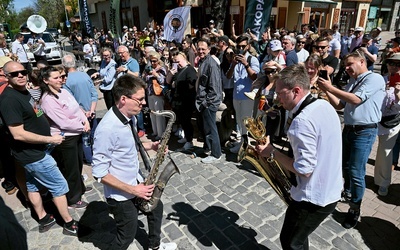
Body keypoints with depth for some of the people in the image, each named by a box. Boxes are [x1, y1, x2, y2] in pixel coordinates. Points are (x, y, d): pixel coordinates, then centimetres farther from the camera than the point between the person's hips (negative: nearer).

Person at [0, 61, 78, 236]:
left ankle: (44, 220, 39)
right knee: (59, 186, 0)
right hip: (32, 153, -10)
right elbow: (18, 134, -28)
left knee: (33, 185, 21)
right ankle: (69, 224, 14)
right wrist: (50, 139, -23)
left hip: (32, 151, 10)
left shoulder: (22, 91, 6)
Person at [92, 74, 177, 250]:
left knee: (156, 207, 26)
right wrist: (132, 190, -24)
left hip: (137, 182, 9)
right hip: (121, 195, -9)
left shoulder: (130, 117, -4)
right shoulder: (107, 129, -32)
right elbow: (99, 173, -27)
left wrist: (150, 146, -4)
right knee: (128, 235, 11)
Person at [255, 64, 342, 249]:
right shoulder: (325, 106, 2)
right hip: (331, 191, 9)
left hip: (314, 198, -9)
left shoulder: (302, 121, -28)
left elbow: (304, 170, -27)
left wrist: (272, 153, -16)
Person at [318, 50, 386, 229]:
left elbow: (356, 100, -20)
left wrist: (330, 87, -16)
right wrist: (326, 91, -1)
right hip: (348, 129, 8)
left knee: (356, 172, -5)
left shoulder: (375, 78, -9)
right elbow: (339, 105, 13)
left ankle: (355, 209, 11)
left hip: (364, 132, -8)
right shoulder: (352, 83, 15)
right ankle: (347, 193, 43)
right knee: (345, 166, 19)